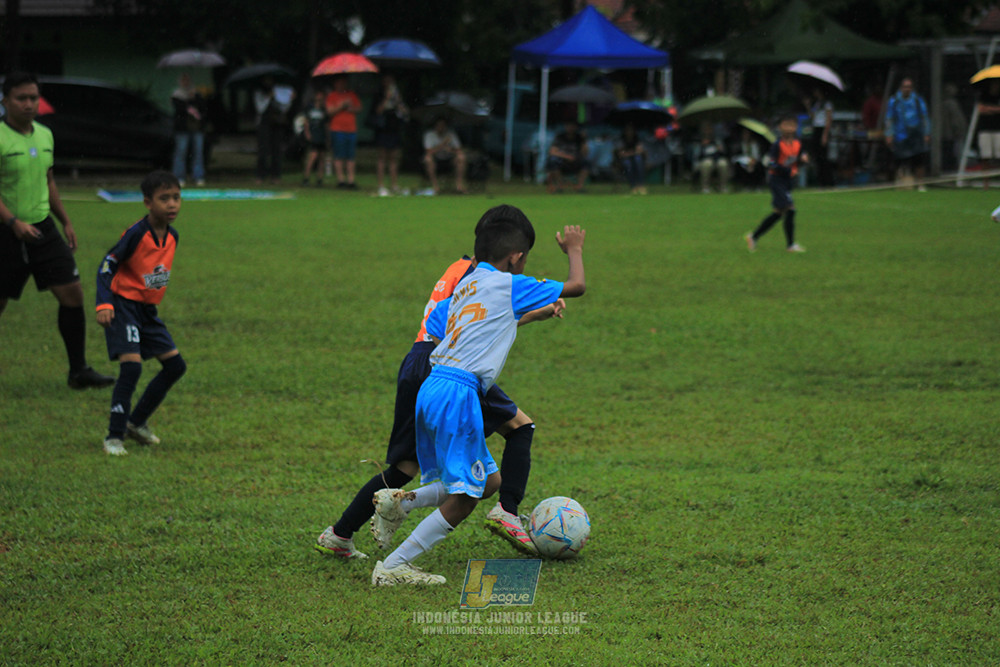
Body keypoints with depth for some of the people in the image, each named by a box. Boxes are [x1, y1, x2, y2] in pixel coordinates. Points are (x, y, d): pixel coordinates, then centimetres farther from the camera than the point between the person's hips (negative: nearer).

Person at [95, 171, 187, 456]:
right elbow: (107, 266, -19)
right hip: (124, 304, -8)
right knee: (131, 366, -21)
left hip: (148, 309, 8)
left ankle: (137, 422, 21)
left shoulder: (172, 235, 3)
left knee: (175, 365, 6)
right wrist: (104, 305, -29)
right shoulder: (136, 234, -20)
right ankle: (114, 436, -13)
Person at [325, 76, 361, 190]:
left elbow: (359, 108, 13)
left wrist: (351, 108, -7)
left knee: (351, 157, 2)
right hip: (338, 129, -4)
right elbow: (330, 111, -6)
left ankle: (351, 181, 2)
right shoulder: (332, 96, 5)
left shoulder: (351, 95, 17)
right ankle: (341, 180, -4)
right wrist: (342, 106, -13)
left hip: (351, 129, 4)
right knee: (339, 157, -6)